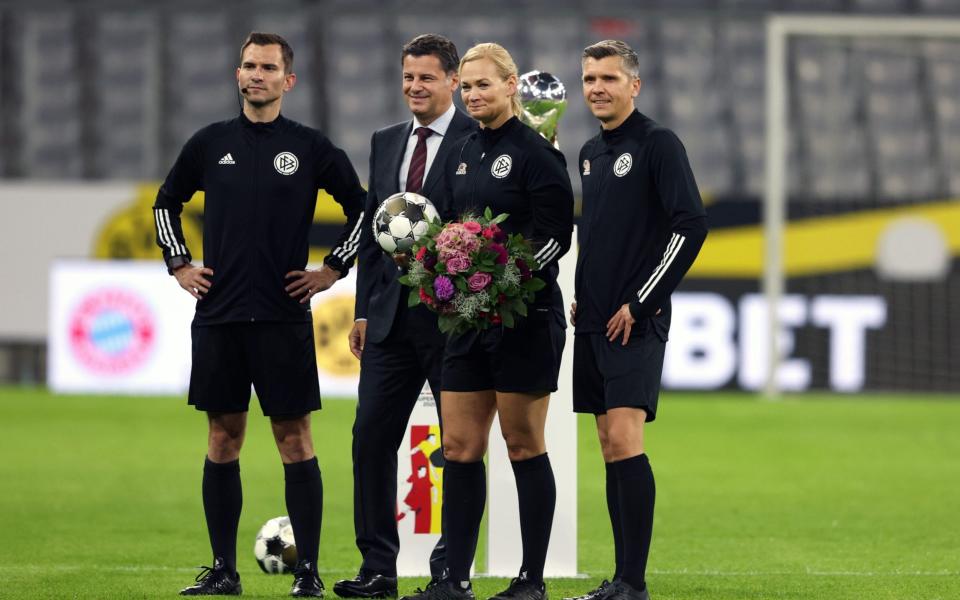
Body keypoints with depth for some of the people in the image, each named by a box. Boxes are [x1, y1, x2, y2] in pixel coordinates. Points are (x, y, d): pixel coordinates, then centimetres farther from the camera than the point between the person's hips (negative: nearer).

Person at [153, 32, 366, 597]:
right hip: (218, 313, 3)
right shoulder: (211, 143, 8)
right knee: (223, 438, 5)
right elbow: (167, 202, 22)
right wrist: (179, 264, 12)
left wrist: (333, 269, 3)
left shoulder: (310, 147, 1)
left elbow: (363, 205, 8)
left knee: (294, 439, -3)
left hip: (284, 316, -3)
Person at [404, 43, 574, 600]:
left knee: (524, 445, -1)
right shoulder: (466, 154, 13)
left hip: (524, 316, -7)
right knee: (460, 446, 4)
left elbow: (555, 234, -14)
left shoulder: (534, 152, -9)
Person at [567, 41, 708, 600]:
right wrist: (579, 297, 12)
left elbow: (692, 224, -15)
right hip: (593, 323, 8)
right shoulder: (591, 152, 15)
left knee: (625, 440, -15)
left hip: (635, 322, -8)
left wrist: (641, 303, -16)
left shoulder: (658, 143, -8)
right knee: (610, 448, 8)